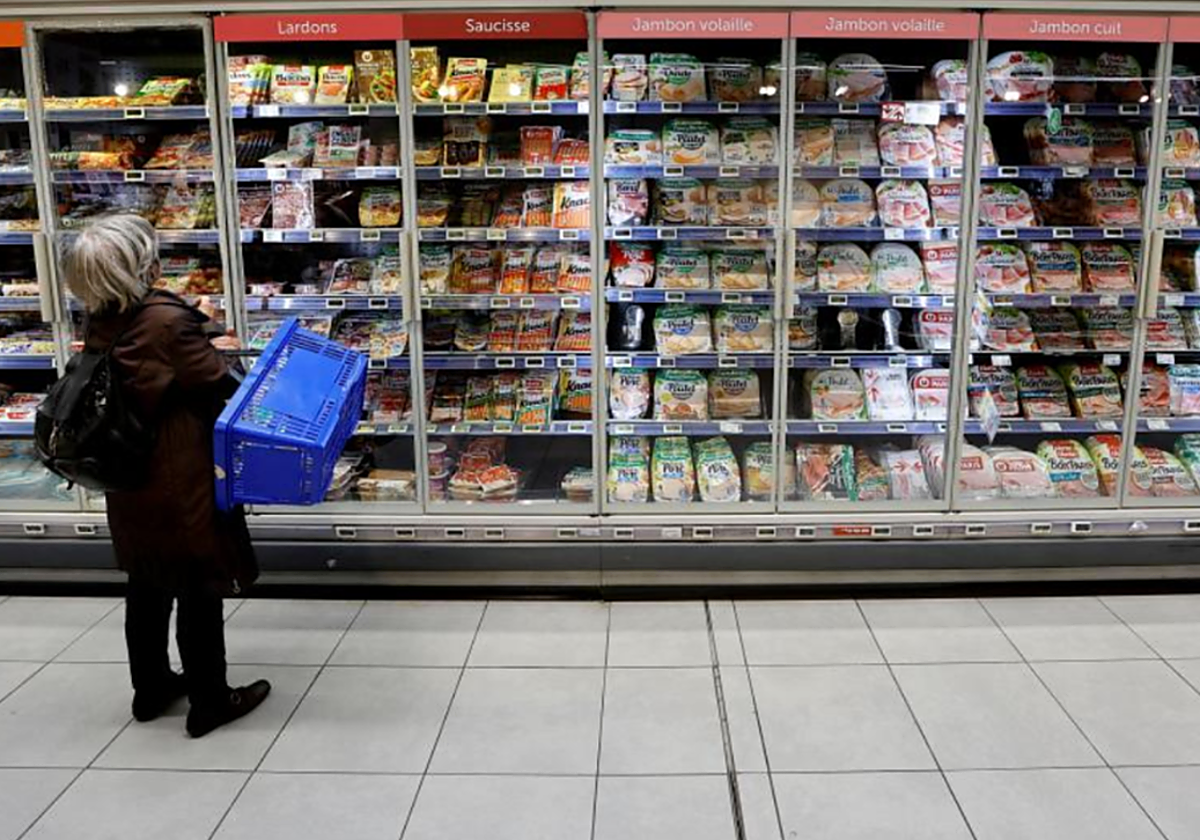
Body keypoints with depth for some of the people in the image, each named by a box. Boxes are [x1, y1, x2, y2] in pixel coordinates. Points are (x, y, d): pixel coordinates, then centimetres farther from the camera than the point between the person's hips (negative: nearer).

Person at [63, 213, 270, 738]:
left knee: (147, 586, 21)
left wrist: (199, 340, 3)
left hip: (130, 484, 8)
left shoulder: (100, 326, 1)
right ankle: (209, 702, 18)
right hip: (182, 484, -8)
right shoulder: (167, 322, -23)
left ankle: (151, 689, 36)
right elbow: (219, 391, -18)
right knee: (200, 592, 5)